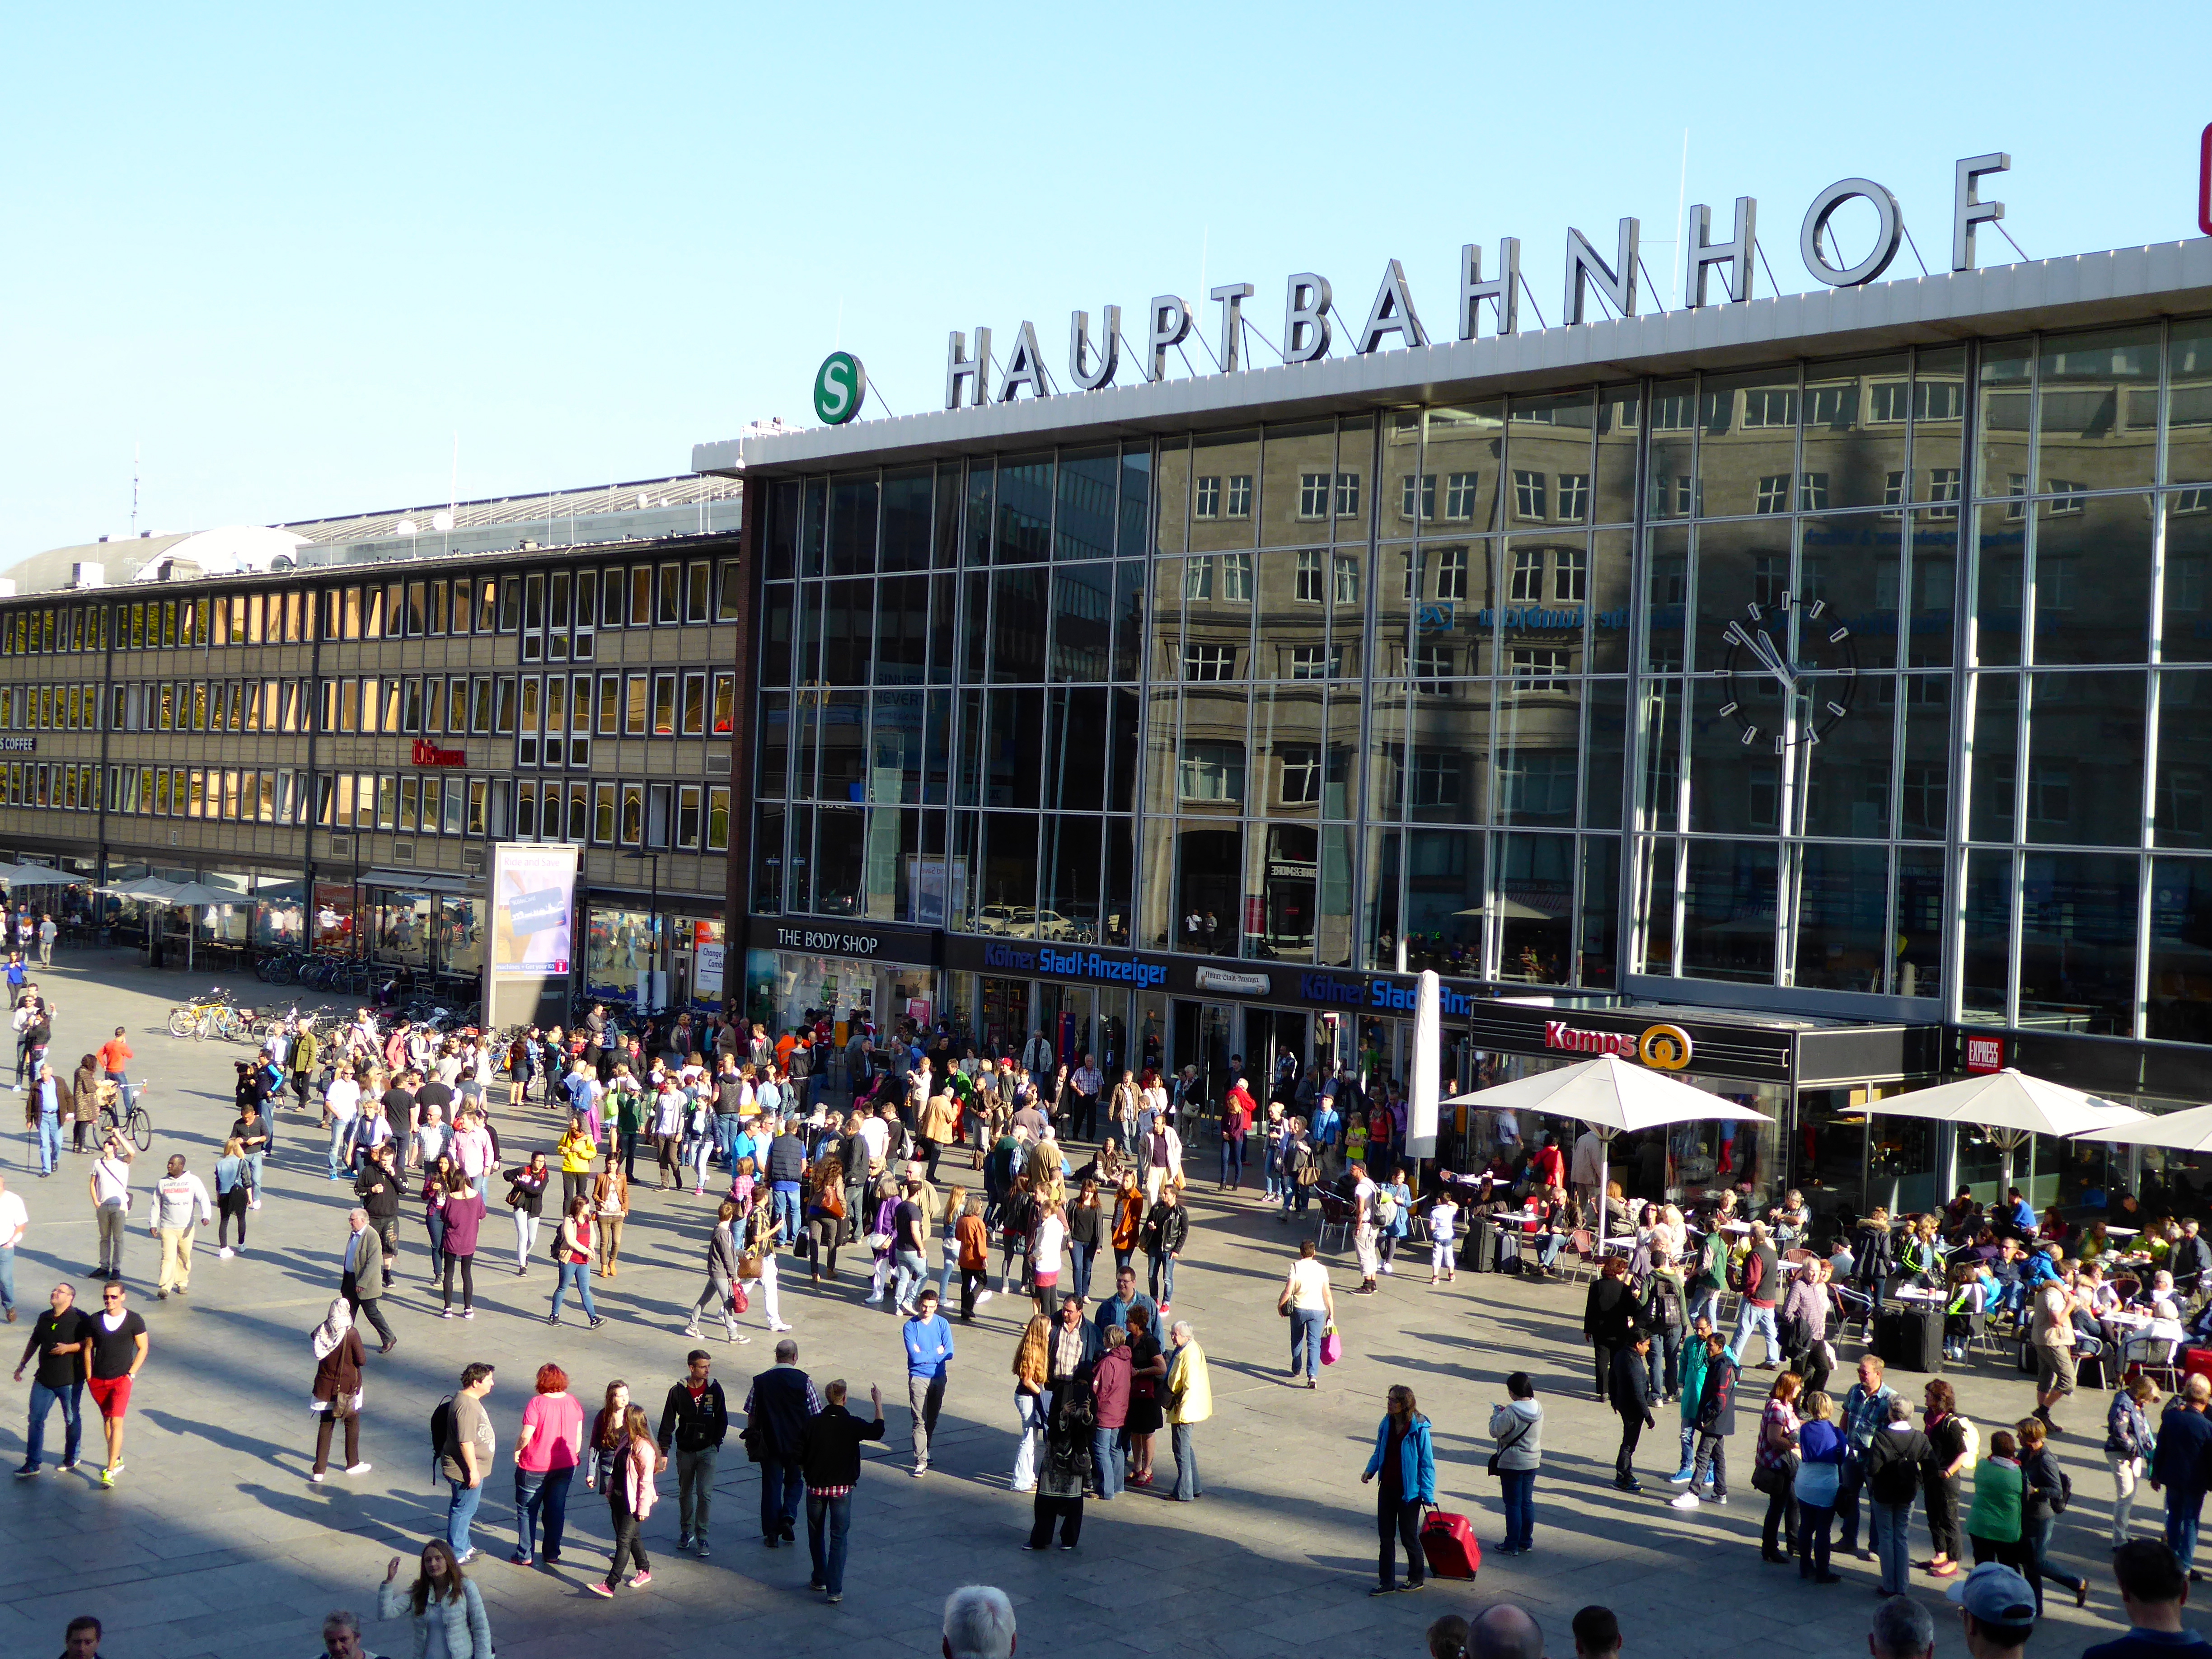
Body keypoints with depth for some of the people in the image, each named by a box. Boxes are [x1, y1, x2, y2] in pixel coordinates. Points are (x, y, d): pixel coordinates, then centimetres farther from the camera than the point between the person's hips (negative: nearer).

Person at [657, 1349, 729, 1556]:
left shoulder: (715, 1389, -5)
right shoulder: (678, 1391, -8)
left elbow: (722, 1420, 6)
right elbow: (668, 1423, -3)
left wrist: (716, 1442, 0)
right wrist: (664, 1451, -7)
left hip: (708, 1451, -1)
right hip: (685, 1451, 1)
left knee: (705, 1494, -8)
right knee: (685, 1493, 15)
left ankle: (701, 1537, 1)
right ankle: (686, 1532, 32)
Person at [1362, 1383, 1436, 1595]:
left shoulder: (1419, 1429, -17)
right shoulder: (1386, 1424, 0)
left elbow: (1427, 1463, -13)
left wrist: (1428, 1494, -14)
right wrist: (1370, 1471, -3)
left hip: (1409, 1490, -6)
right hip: (1387, 1488, 6)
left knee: (1409, 1536, 7)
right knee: (1386, 1536, 10)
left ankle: (1417, 1578, 28)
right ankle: (1387, 1582, 20)